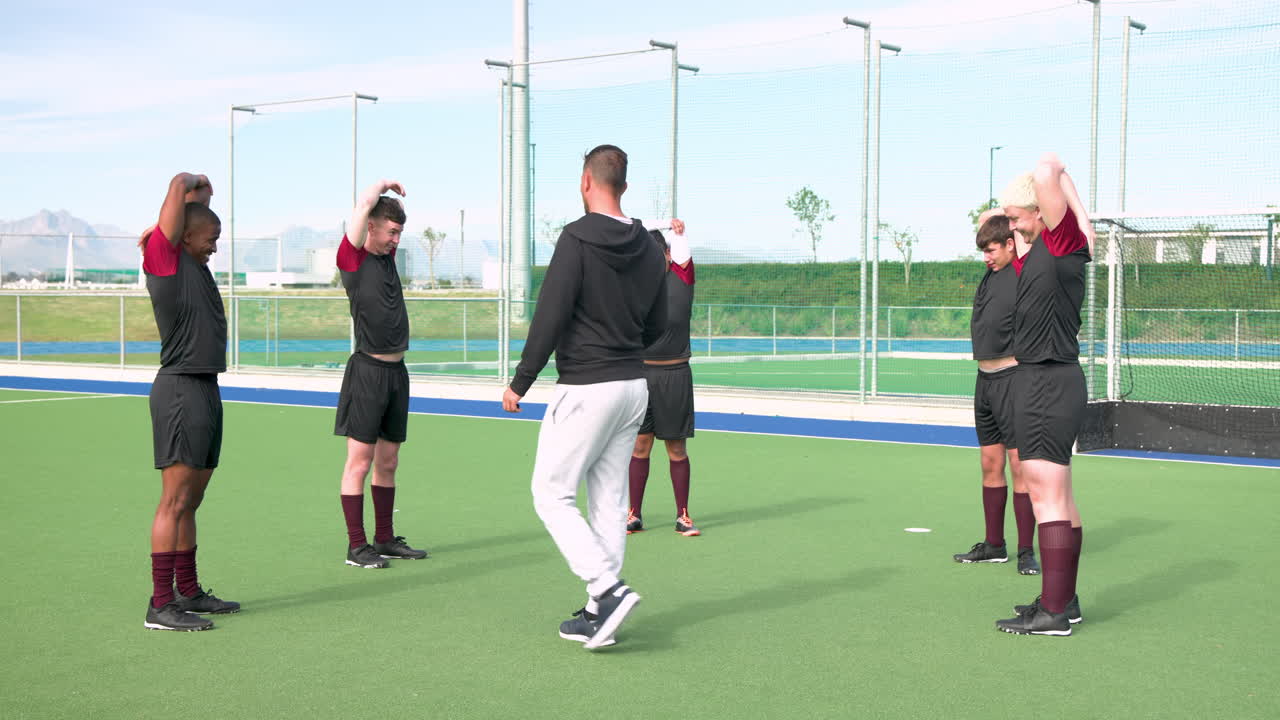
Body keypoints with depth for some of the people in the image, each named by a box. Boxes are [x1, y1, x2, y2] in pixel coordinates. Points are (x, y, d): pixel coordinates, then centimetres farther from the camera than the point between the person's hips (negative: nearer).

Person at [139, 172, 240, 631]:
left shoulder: (192, 261, 16)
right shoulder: (164, 257, -8)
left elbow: (200, 192, 28)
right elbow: (179, 186, -10)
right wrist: (187, 183, 8)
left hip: (206, 389, 9)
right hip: (180, 388, -9)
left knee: (190, 501, 14)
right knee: (175, 502, -8)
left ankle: (188, 593, 23)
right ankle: (160, 605, -5)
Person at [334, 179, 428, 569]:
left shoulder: (387, 255, 13)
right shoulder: (353, 257, -7)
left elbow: (396, 209, 30)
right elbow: (363, 205, -14)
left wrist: (394, 194, 15)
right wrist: (383, 185, 2)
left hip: (396, 371, 7)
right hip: (367, 371, -7)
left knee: (387, 461, 12)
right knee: (360, 461, -3)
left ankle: (385, 540, 20)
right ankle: (356, 546, 2)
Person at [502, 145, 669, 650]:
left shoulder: (578, 239, -13)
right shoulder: (649, 249, 8)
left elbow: (550, 316, -17)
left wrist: (520, 382, -9)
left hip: (585, 389, -7)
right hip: (634, 386, 7)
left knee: (551, 495, 1)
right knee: (609, 500, 11)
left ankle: (609, 589, -12)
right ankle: (599, 613, 15)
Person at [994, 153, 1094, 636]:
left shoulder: (1063, 239, -11)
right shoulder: (1033, 253, 15)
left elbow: (1047, 173, -22)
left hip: (1050, 383, -10)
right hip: (1037, 381, 10)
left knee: (1046, 494, -10)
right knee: (1058, 497, 14)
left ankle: (1053, 613, -9)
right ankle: (1064, 600, 23)